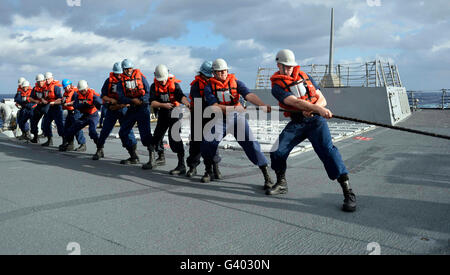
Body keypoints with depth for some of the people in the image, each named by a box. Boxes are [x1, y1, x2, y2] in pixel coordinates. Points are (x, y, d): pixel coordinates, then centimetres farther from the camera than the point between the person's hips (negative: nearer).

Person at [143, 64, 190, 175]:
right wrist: (163, 105, -28)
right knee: (156, 137, 13)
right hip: (162, 114, 5)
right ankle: (161, 158, 40)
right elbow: (152, 103, -11)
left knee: (174, 137, -20)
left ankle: (181, 165, -19)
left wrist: (187, 103, -50)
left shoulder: (174, 84, -11)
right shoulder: (154, 86, -1)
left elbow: (181, 96, -28)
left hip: (174, 113, -5)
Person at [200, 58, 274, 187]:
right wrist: (232, 108, -24)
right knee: (207, 144, -13)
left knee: (251, 144, -13)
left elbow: (249, 95, -16)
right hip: (220, 120, 1)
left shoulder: (236, 82, -1)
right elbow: (214, 106, -12)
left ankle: (266, 175, -6)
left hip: (237, 118, -1)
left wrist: (264, 105, -32)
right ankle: (209, 171, 15)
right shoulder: (209, 87, 0)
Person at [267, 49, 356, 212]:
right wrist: (318, 109, -34)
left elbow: (322, 99, 8)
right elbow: (295, 102, -19)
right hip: (296, 123, 1)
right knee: (278, 150, -9)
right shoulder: (277, 86, -2)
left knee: (326, 149, -20)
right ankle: (281, 184, 18)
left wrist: (312, 109, -15)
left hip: (316, 119, 0)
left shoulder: (305, 77, 11)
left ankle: (348, 192, -19)